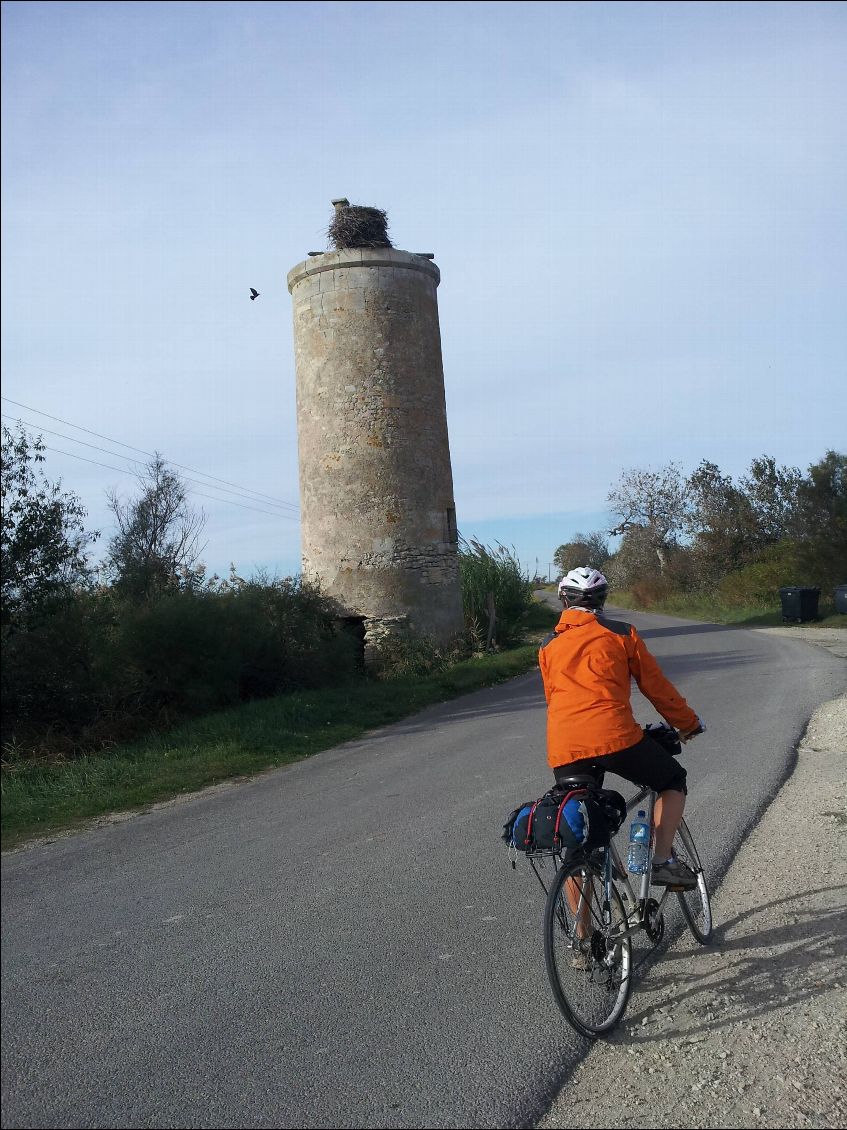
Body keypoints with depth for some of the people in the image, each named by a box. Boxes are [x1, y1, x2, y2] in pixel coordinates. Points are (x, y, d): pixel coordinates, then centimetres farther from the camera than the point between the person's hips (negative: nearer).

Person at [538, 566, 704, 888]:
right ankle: (662, 861, 9)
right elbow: (655, 686, 15)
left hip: (563, 749, 3)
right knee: (673, 781, 22)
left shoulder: (549, 647, 21)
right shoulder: (620, 633, 12)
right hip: (615, 737, -3)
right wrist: (688, 722, 29)